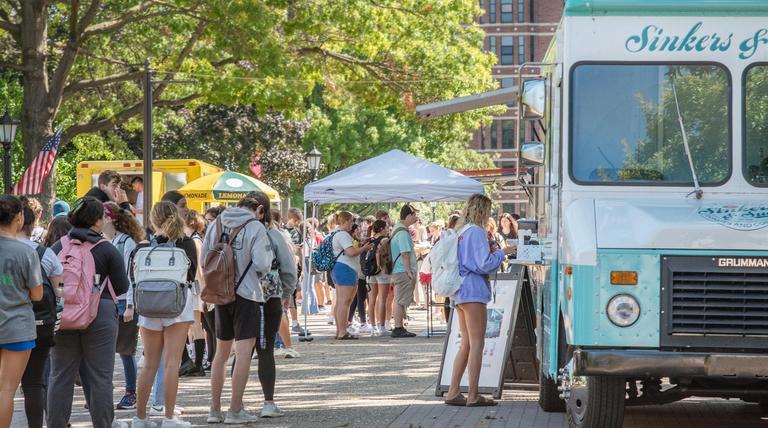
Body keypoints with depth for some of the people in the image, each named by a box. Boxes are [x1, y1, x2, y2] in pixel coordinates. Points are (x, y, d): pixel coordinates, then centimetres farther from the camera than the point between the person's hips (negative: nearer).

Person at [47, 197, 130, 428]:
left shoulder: (58, 247, 1)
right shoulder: (107, 250, -7)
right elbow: (122, 287, -4)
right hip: (100, 315, -3)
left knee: (61, 376, 9)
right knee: (100, 378, 3)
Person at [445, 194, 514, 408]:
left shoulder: (462, 232, 15)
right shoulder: (476, 232, -12)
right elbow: (484, 264, -17)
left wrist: (489, 248, 14)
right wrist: (499, 252, -1)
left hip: (460, 292, 9)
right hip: (474, 291, -9)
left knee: (466, 344, 13)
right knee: (477, 344, -6)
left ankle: (453, 392, 11)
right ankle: (473, 396, -6)